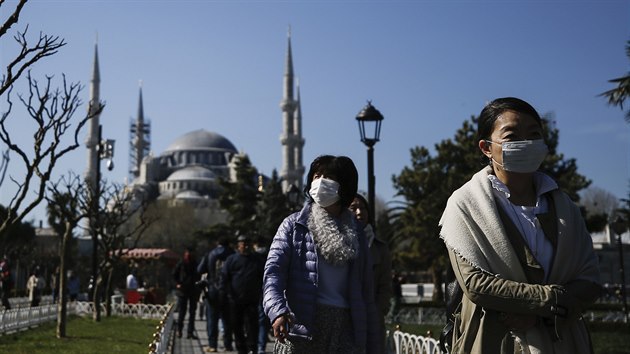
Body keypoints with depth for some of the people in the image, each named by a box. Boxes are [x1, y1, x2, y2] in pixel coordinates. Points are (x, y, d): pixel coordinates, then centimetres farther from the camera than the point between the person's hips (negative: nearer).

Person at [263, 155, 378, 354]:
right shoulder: (294, 225, 8)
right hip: (299, 325, -3)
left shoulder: (356, 236, 17)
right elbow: (273, 271, -7)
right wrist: (277, 311, -26)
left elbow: (366, 296, 15)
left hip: (345, 330, 3)